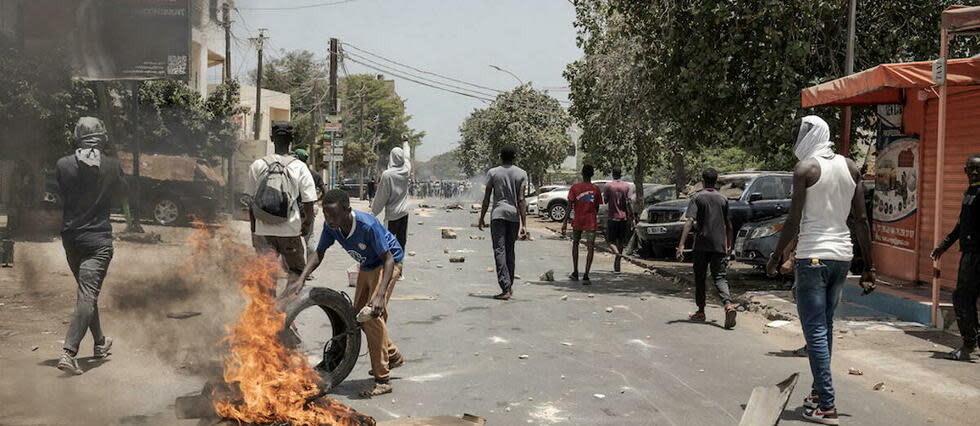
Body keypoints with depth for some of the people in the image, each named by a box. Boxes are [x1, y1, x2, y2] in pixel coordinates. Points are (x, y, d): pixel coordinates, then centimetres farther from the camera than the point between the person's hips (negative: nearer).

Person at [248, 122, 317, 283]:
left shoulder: (257, 166, -1)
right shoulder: (299, 167, -6)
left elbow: (251, 201, 4)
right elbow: (309, 200, -6)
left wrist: (253, 227, 14)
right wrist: (308, 223, 10)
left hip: (263, 229, 2)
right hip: (290, 229, -2)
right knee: (296, 271, 12)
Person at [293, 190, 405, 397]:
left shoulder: (367, 225, -37)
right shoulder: (331, 226, -18)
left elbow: (388, 259, -33)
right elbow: (319, 253, -6)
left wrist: (380, 295, -42)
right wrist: (301, 279, -21)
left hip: (388, 264, -8)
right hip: (367, 267, 8)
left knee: (373, 316, -19)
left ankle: (383, 379, -11)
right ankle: (393, 356, 34)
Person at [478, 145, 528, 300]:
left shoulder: (493, 172, 1)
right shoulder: (521, 173, 3)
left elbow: (486, 199, 1)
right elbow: (521, 200, -3)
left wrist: (481, 218, 11)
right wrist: (524, 224, -4)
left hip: (498, 214, -2)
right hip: (514, 215, 2)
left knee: (499, 251, -4)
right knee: (510, 251, 15)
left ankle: (506, 288, -14)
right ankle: (509, 286, 24)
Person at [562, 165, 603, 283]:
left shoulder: (574, 187, -3)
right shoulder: (596, 189, 0)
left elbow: (570, 206, -8)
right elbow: (597, 208, 8)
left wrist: (565, 222, -7)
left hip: (577, 221, 1)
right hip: (591, 222, -1)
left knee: (575, 244, 19)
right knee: (590, 248, -2)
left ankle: (575, 273, 20)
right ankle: (586, 276, -12)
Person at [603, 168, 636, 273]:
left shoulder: (608, 186, -5)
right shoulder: (627, 186, 0)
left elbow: (605, 200, -3)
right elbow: (629, 203, -4)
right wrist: (632, 217, -2)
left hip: (612, 217, -2)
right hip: (624, 217, 2)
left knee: (610, 240, 7)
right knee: (621, 241, 13)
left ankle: (617, 253, -22)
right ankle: (617, 264, 16)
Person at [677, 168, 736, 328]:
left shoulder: (697, 198, -3)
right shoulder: (723, 199, 9)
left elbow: (689, 222, -14)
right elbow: (728, 225, 13)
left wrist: (681, 245, -19)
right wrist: (729, 244, 24)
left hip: (702, 244, -2)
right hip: (719, 245, 2)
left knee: (700, 278, 11)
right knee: (720, 277, 0)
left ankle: (700, 312, 19)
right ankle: (728, 305, -25)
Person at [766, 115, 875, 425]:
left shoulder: (805, 169, -9)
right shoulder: (850, 167, 8)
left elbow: (794, 220, -12)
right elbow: (861, 220, 5)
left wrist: (776, 256, 0)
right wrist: (869, 267, 7)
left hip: (813, 257, -7)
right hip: (842, 256, 7)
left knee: (815, 330, -4)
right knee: (825, 325, 18)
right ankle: (820, 391, 27)